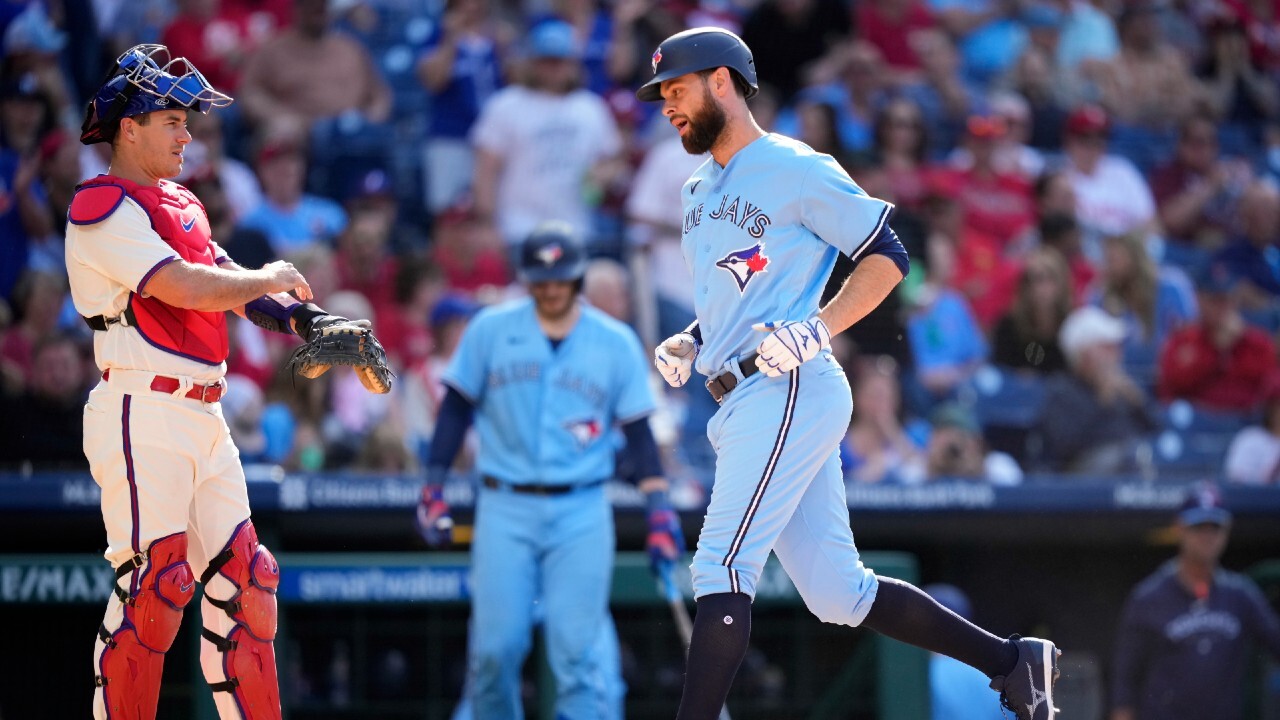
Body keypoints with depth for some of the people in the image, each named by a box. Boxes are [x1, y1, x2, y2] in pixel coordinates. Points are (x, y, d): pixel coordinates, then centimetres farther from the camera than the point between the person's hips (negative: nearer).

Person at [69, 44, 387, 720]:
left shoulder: (180, 205, 21)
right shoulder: (104, 206, -9)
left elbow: (229, 281, 17)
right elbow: (186, 288, -19)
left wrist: (307, 320, -1)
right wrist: (272, 278, -4)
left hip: (203, 417, 9)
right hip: (144, 416, -9)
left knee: (241, 585, 8)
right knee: (150, 586, -14)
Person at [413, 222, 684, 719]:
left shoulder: (616, 343, 5)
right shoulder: (491, 329, 4)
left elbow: (638, 431, 7)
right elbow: (456, 409, 9)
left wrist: (659, 510, -1)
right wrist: (434, 488, 3)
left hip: (581, 514, 0)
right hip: (505, 511, 0)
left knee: (576, 649, -8)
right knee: (495, 646, -5)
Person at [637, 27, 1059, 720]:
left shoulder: (795, 168, -4)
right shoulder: (699, 190, 23)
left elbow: (887, 258, -5)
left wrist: (818, 329, -18)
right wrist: (689, 343, 12)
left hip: (787, 394, -9)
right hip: (748, 404, 9)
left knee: (720, 570, -17)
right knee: (837, 591, 6)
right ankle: (1012, 661, 13)